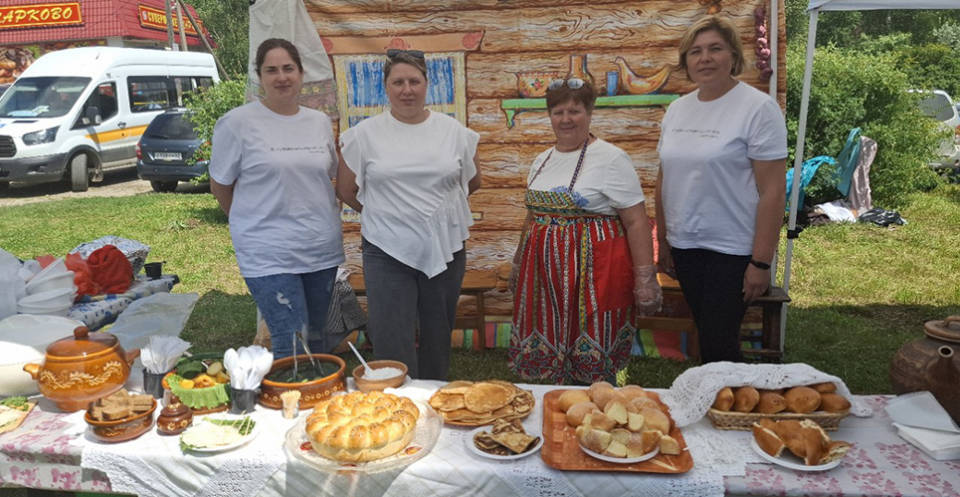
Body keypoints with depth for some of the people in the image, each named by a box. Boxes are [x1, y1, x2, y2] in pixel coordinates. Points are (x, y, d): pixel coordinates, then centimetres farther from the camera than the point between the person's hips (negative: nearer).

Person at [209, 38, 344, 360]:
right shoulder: (237, 123, -6)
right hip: (269, 256, -5)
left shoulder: (320, 122, 8)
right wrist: (251, 223, 7)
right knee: (293, 350, -6)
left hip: (323, 250, 5)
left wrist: (319, 223, 11)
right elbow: (219, 185, 2)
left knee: (319, 344, 14)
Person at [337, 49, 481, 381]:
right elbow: (346, 191, 5)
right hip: (387, 253, -2)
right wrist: (383, 215, 9)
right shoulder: (364, 135, -1)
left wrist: (436, 206, 12)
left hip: (445, 250, 2)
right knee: (392, 346, -3)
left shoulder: (454, 131, 4)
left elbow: (472, 182, 15)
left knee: (438, 340, 14)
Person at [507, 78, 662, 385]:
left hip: (591, 274, -6)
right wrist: (518, 264, 25)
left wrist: (645, 280, -15)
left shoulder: (611, 159, -9)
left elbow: (637, 222, -11)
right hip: (548, 275, 6)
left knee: (593, 368, 1)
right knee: (553, 354, 12)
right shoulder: (542, 161, 12)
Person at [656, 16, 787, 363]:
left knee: (718, 344, -3)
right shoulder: (677, 109, 7)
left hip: (732, 249, -5)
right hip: (685, 246, 5)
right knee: (706, 336, 15)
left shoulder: (758, 108, -11)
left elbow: (773, 191, -13)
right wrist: (662, 241, 12)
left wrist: (761, 262, -16)